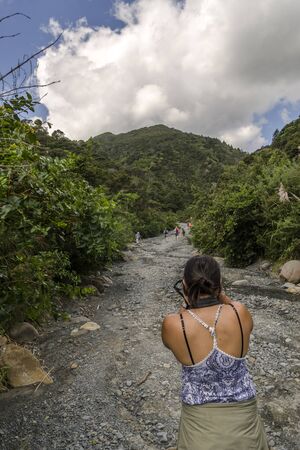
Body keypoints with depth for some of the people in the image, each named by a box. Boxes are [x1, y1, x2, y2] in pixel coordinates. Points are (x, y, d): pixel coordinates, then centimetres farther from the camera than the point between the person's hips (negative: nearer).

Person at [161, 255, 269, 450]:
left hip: (199, 419, -1)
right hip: (243, 412, 2)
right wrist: (220, 295, 1)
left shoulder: (173, 324, -24)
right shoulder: (240, 313, -22)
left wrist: (186, 305, -1)